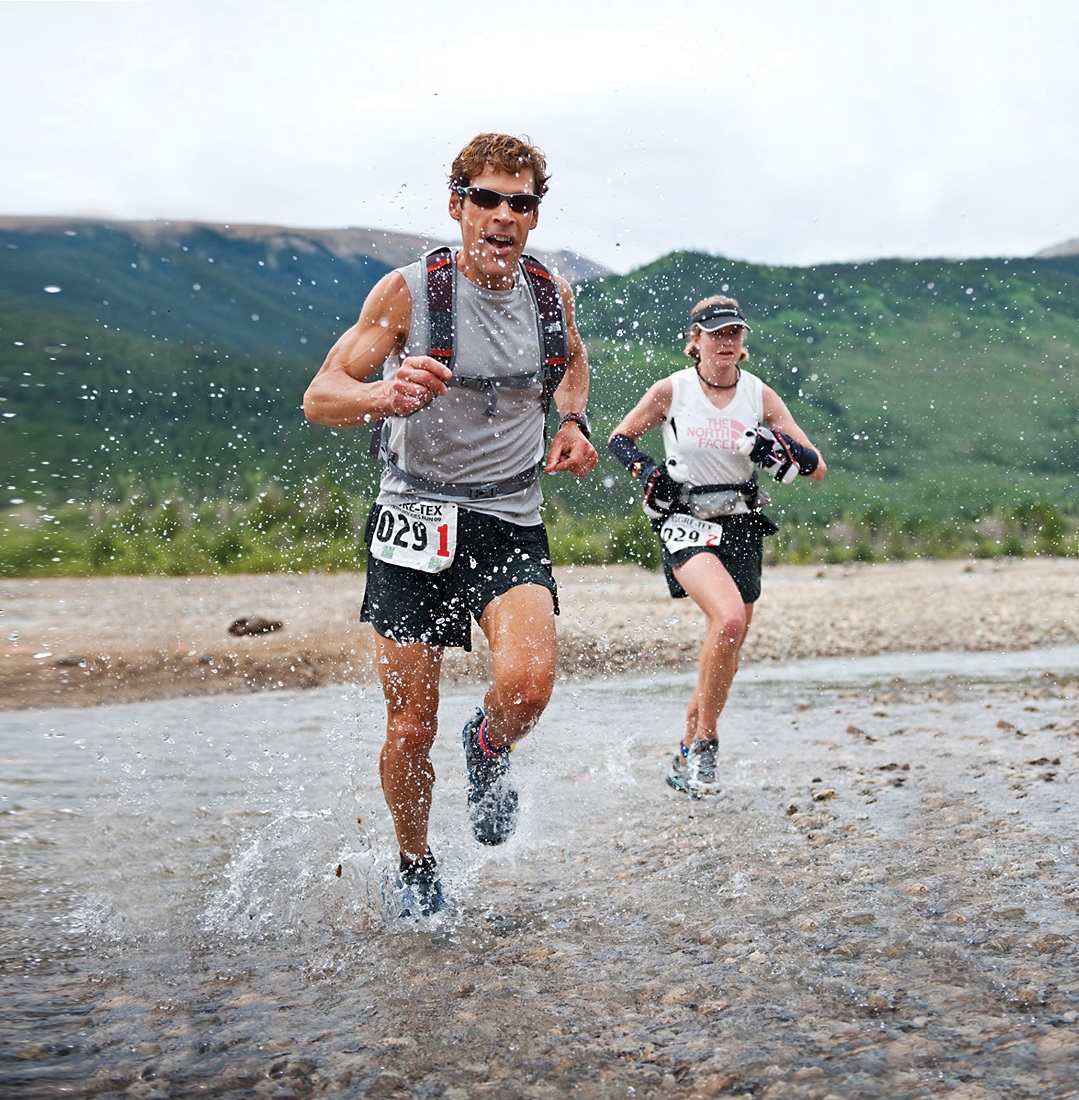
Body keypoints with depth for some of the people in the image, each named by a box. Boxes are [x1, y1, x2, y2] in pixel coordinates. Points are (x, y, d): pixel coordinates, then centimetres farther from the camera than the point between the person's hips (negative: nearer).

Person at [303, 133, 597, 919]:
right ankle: (415, 868, 29)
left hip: (511, 523, 2)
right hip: (416, 520, -2)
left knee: (528, 684, -24)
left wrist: (572, 425, 6)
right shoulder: (410, 291, -8)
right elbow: (320, 398, -9)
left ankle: (489, 750, 13)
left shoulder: (552, 292, 3)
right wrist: (385, 394, -30)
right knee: (411, 728, 1)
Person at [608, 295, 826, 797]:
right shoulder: (672, 390, -4)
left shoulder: (759, 395, 2)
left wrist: (781, 450, -19)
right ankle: (704, 743, -13)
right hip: (685, 521, -4)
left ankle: (686, 760, 28)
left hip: (740, 526, 4)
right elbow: (619, 438, 10)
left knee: (727, 653, 8)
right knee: (728, 618, -29)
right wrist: (644, 469, -9)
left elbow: (818, 467, 1)